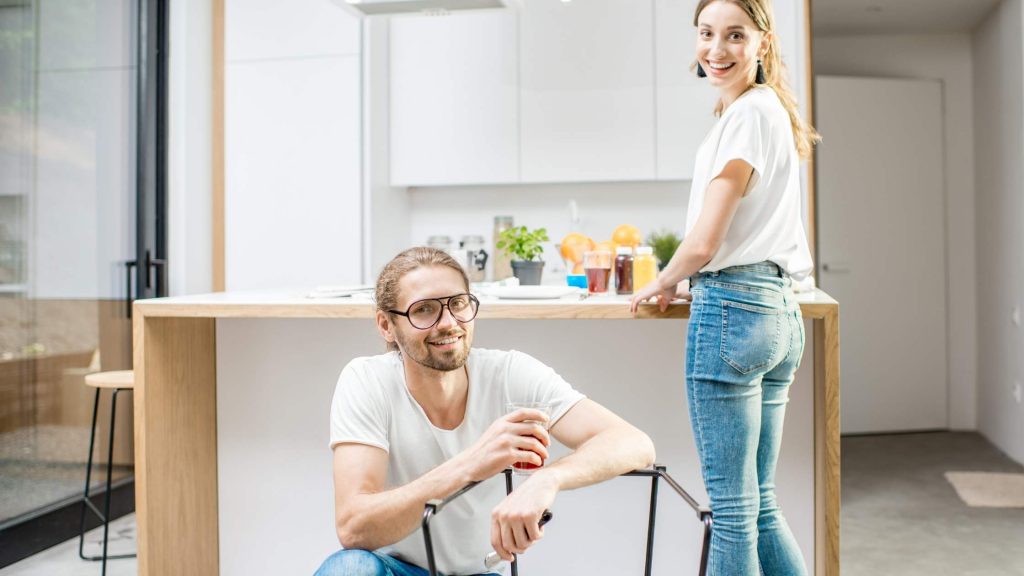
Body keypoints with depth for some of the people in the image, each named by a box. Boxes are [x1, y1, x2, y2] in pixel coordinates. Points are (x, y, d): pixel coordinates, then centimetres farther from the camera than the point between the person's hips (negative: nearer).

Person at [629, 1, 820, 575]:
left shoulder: (748, 112, -10)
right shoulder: (774, 110, 19)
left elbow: (704, 241, -14)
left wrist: (664, 283, 4)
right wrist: (698, 284, 21)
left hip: (732, 310, -10)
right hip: (779, 310, 10)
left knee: (733, 510, -2)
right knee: (761, 505, 16)